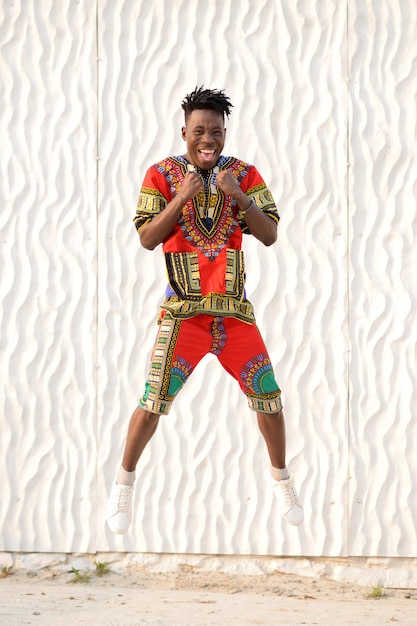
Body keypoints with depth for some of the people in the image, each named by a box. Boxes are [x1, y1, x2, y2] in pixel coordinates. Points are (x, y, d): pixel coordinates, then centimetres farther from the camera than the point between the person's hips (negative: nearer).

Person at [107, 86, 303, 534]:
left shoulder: (244, 175, 3)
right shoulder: (162, 174, -1)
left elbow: (269, 236, -4)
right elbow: (147, 239, -7)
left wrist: (239, 196, -19)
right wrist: (181, 198, -18)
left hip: (235, 311, 2)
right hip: (183, 312, -2)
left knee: (269, 400, 2)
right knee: (153, 404, -7)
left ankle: (279, 476, 25)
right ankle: (124, 483, 12)